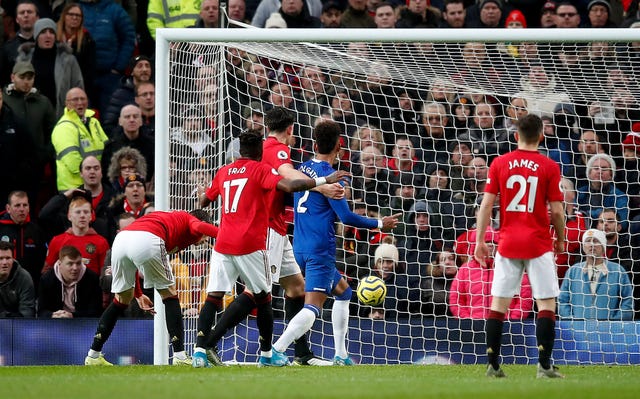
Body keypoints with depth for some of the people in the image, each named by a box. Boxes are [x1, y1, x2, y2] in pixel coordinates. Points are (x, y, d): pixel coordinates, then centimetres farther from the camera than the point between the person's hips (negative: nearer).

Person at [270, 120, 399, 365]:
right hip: (320, 251, -9)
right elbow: (346, 217, -14)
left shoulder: (302, 169, 10)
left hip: (300, 248, 9)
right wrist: (380, 224, -2)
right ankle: (276, 350, -30)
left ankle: (341, 355, 21)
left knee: (343, 291, 23)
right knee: (313, 307, -14)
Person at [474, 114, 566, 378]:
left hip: (507, 244, 2)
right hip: (538, 245, -2)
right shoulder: (549, 167, -4)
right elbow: (556, 210, -4)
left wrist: (480, 240, 6)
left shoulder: (499, 164, 2)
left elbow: (486, 204, 0)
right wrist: (560, 239, 12)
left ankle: (493, 364, 5)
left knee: (498, 304, 7)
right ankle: (544, 365, -5)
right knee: (547, 304, 2)